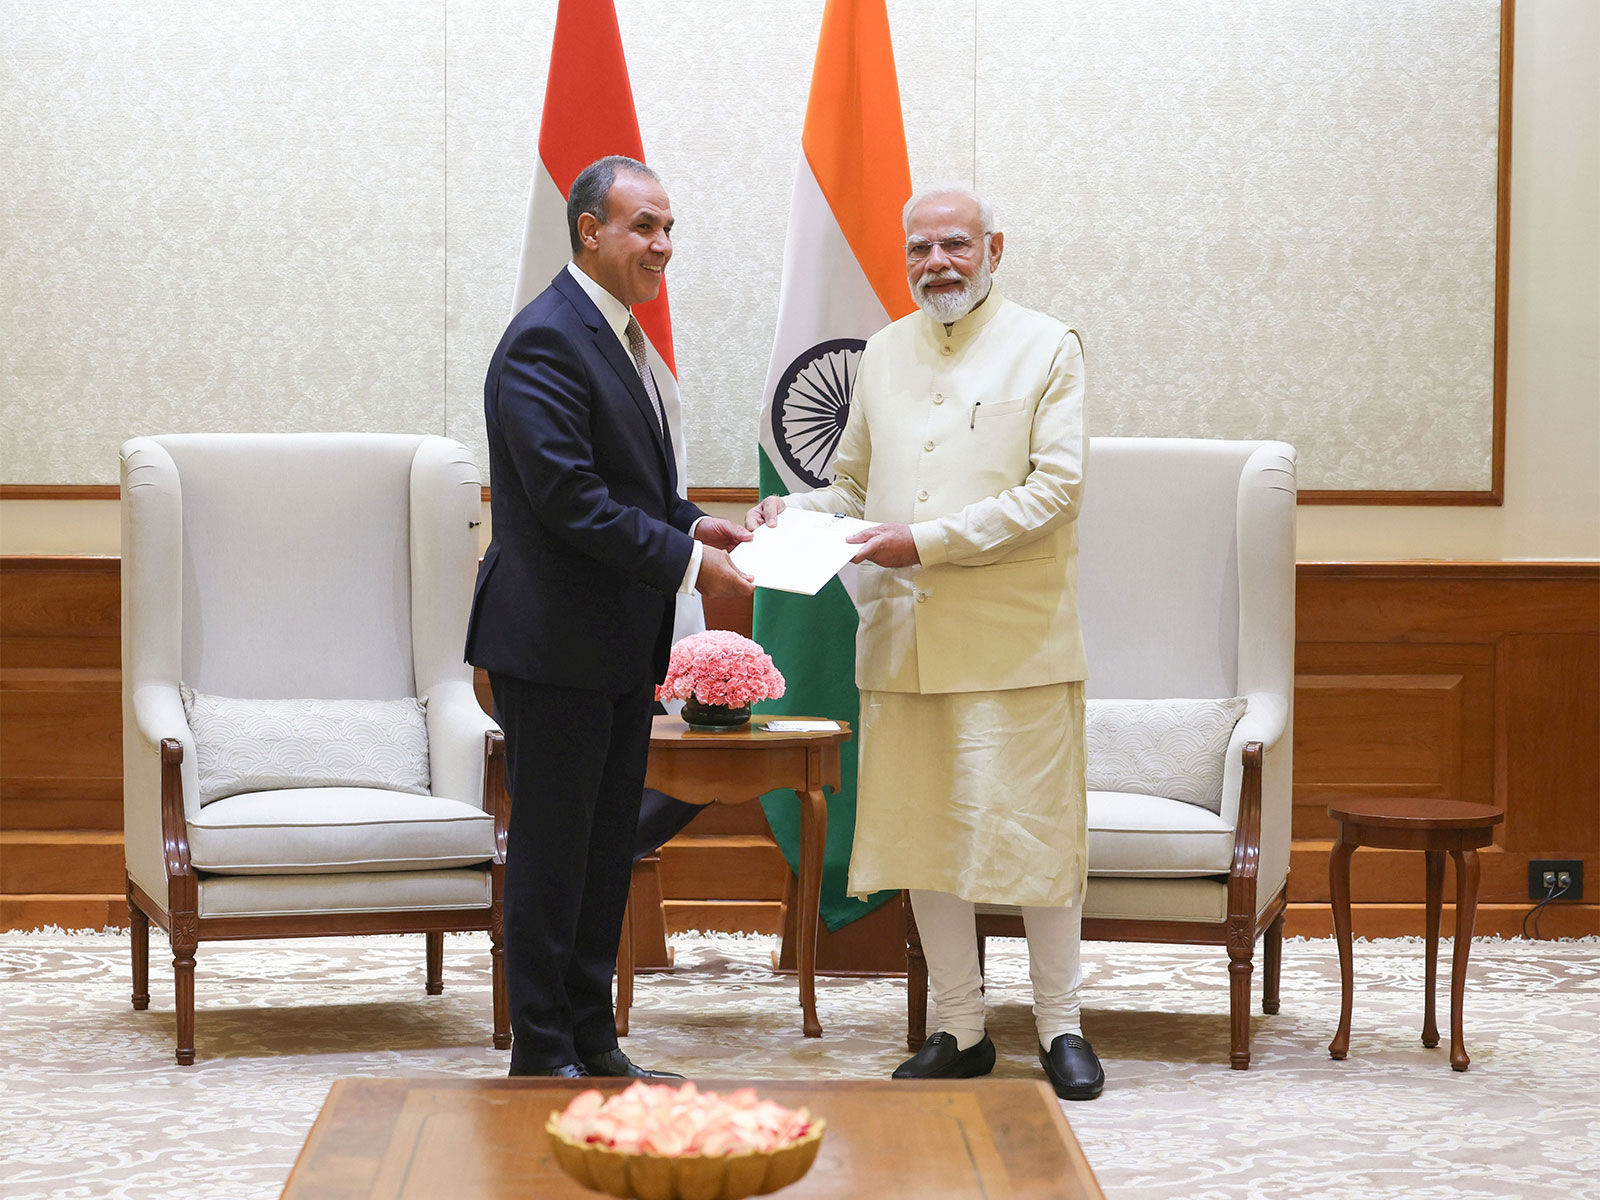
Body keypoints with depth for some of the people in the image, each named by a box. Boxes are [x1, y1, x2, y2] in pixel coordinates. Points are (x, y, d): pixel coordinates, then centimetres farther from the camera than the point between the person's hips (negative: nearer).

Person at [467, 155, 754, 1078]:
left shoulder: (617, 335, 15)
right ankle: (542, 1056, 8)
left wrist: (691, 523, 4)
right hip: (555, 643, -10)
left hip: (622, 645, 10)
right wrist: (688, 562, -20)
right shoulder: (546, 341, -17)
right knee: (552, 852, -1)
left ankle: (594, 1043, 22)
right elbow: (568, 499, -23)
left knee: (607, 849, 14)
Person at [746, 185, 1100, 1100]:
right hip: (901, 640, 5)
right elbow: (855, 484, 22)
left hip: (1014, 639, -5)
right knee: (922, 834, 6)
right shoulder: (885, 353, 15)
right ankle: (962, 1032, 16)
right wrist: (793, 512, 1)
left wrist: (931, 540, -15)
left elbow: (1056, 487, -10)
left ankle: (1062, 1027, 10)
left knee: (1034, 832, -3)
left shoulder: (1045, 347, 0)